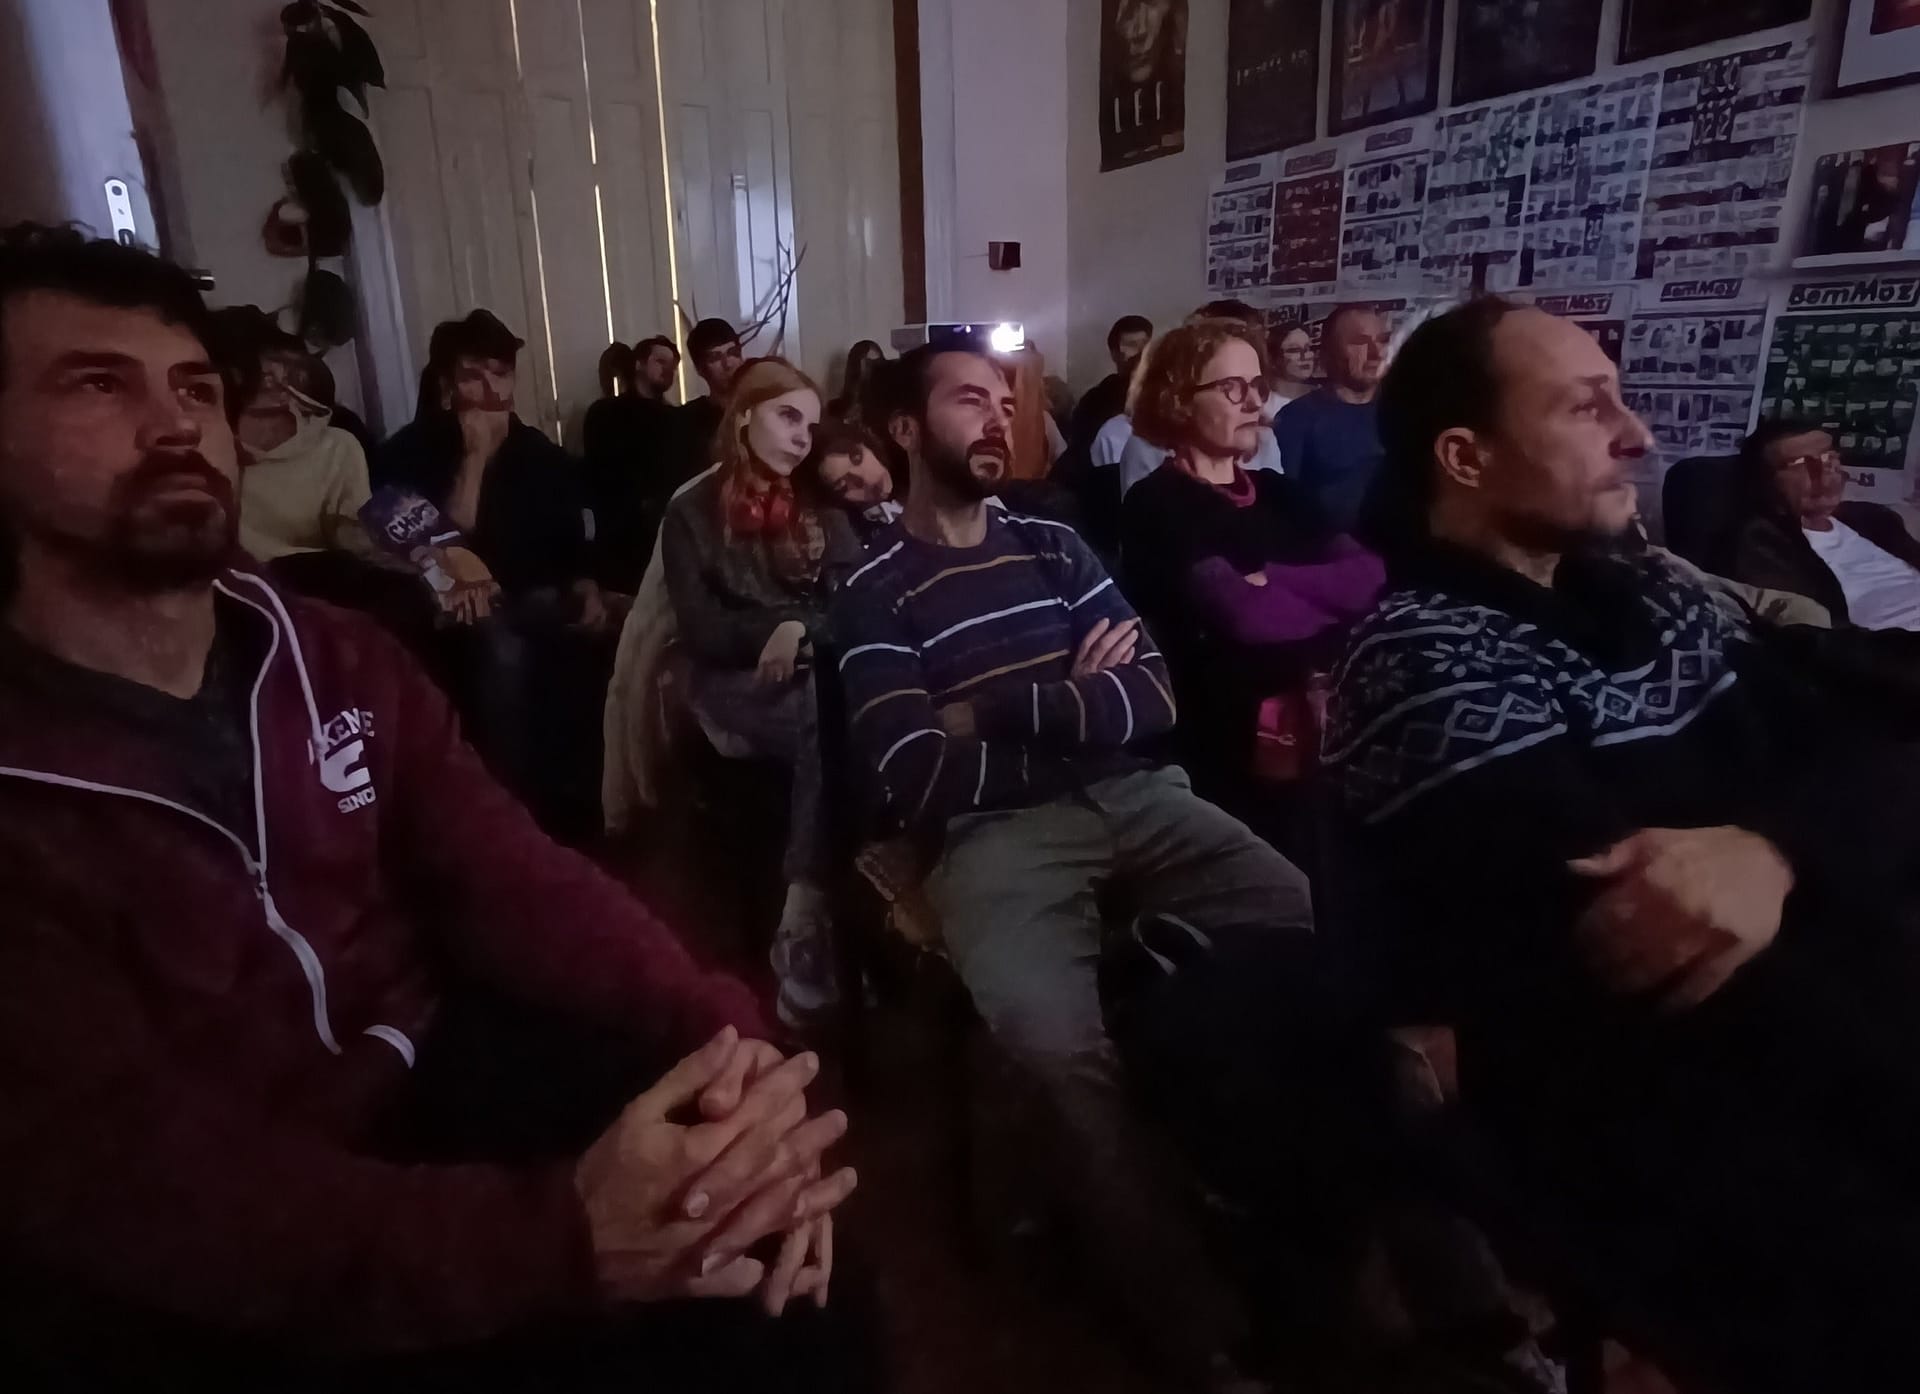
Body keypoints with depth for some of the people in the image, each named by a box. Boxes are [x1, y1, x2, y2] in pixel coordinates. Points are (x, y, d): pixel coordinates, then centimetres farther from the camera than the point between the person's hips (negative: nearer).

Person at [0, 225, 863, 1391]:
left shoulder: (339, 661, 3)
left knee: (766, 1233, -11)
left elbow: (517, 881, -5)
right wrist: (561, 1234, -39)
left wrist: (721, 1028, -23)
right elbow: (135, 1181, -25)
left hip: (427, 1082, 5)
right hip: (198, 1293, -4)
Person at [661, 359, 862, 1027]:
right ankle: (813, 907, -26)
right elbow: (702, 632, -3)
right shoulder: (693, 514, 6)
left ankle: (804, 912, -31)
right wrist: (779, 627, -12)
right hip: (735, 685, -3)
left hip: (815, 674, 3)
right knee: (830, 721, -33)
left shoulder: (820, 510, 16)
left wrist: (800, 632, -13)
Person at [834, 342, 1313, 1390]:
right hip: (995, 831, -4)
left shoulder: (1051, 545, 16)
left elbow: (1155, 697, 5)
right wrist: (1072, 705, 0)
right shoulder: (873, 592, 3)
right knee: (1062, 1047, -31)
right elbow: (920, 784, -9)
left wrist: (1002, 709, -8)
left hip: (1129, 797, 5)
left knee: (1318, 926, -18)